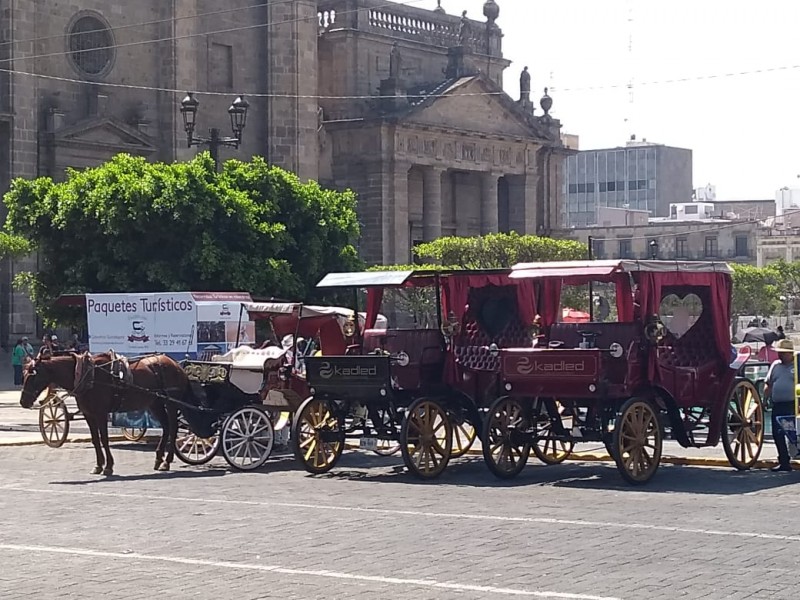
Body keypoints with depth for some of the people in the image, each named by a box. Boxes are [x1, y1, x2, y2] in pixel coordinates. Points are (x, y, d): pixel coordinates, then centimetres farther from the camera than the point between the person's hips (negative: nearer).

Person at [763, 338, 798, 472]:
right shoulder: (775, 365, 16)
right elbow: (768, 385, 21)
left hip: (792, 405, -6)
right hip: (777, 406, 6)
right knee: (777, 434, 6)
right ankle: (784, 462, 15)